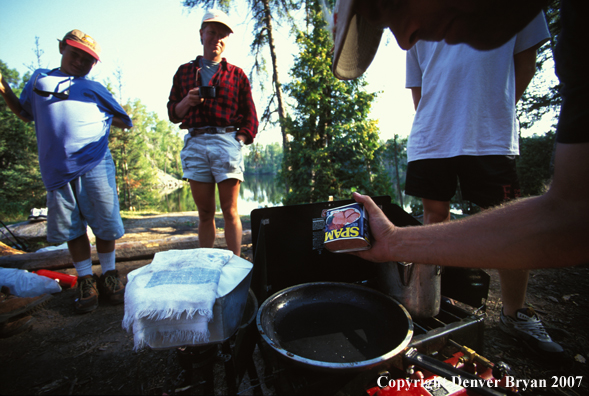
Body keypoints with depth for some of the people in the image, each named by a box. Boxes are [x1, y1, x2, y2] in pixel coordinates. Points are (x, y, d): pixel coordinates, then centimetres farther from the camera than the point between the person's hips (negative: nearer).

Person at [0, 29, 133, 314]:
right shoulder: (39, 79, 22)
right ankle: (85, 280, 15)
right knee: (71, 227, 3)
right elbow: (25, 113, 30)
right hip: (56, 169, 2)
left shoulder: (94, 89, 17)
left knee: (105, 222, -2)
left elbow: (124, 121, 19)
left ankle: (109, 275, 14)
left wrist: (103, 120, 5)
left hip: (95, 164, -2)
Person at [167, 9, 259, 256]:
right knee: (205, 213, 4)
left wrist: (239, 141, -4)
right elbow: (173, 113, 17)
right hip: (195, 143, 2)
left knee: (230, 212, -3)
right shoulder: (184, 72, 20)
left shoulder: (236, 74, 15)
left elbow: (250, 117, 11)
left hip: (226, 141, -2)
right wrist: (187, 102, -3)